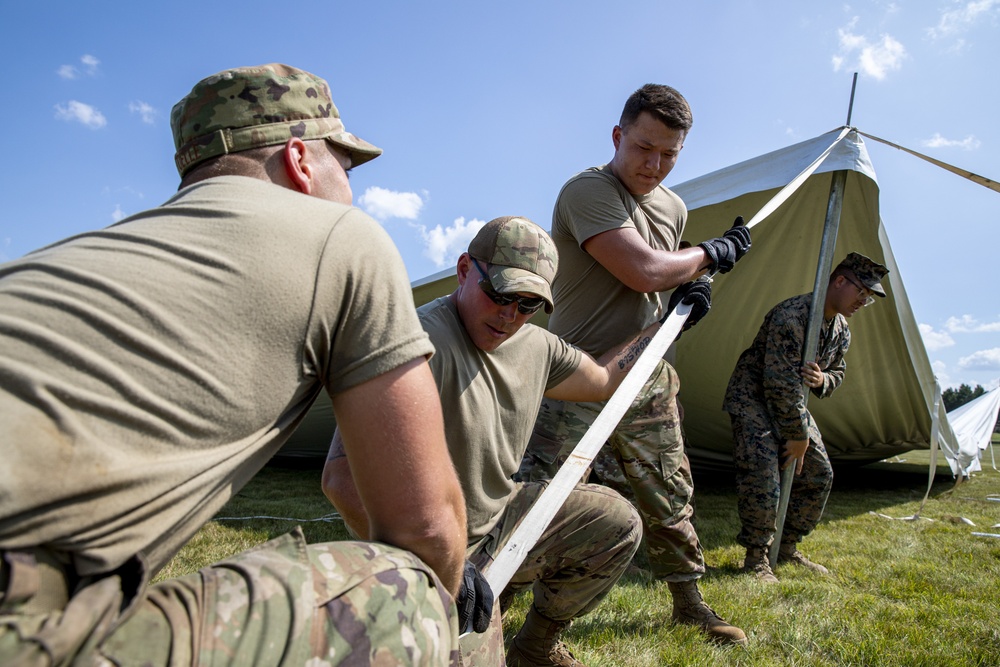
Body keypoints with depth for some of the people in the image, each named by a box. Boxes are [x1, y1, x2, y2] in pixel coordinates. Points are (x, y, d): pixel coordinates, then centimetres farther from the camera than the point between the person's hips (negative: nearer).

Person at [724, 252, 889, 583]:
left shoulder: (841, 329, 3)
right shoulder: (792, 315, -26)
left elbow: (837, 372, 15)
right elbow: (782, 383, -29)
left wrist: (822, 380, -13)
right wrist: (799, 436, -21)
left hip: (792, 405, 9)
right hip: (752, 399, -9)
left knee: (818, 475, 7)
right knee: (763, 478, -19)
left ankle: (787, 549, 21)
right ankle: (756, 558, -2)